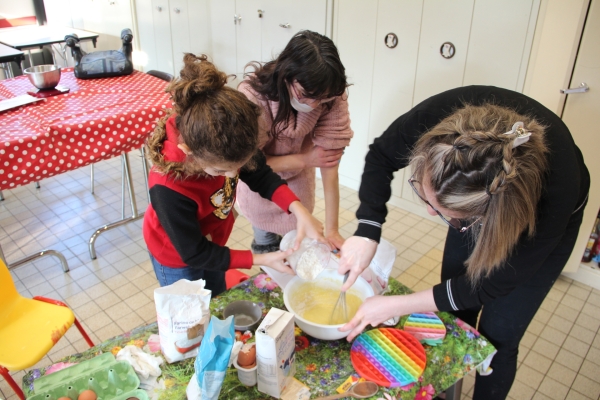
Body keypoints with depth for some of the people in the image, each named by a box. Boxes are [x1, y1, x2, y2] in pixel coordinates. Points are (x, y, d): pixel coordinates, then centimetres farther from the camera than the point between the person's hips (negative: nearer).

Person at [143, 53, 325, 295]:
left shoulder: (226, 145, -30)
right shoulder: (168, 188, -42)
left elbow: (261, 176, -13)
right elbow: (194, 253, -29)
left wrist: (299, 210, -29)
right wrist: (261, 260, -29)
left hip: (210, 241, 5)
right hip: (178, 256, -5)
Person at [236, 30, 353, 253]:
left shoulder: (332, 99, -30)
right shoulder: (252, 97, -38)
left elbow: (330, 164, -31)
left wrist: (331, 230, -32)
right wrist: (304, 159, -30)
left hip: (299, 176, 2)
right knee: (267, 245, 10)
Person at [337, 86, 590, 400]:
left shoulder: (553, 197, -43)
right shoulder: (438, 116, -39)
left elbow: (491, 285, -28)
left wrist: (395, 307, -29)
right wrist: (367, 231, -31)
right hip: (477, 202, 3)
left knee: (498, 338, 1)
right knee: (454, 317, 11)